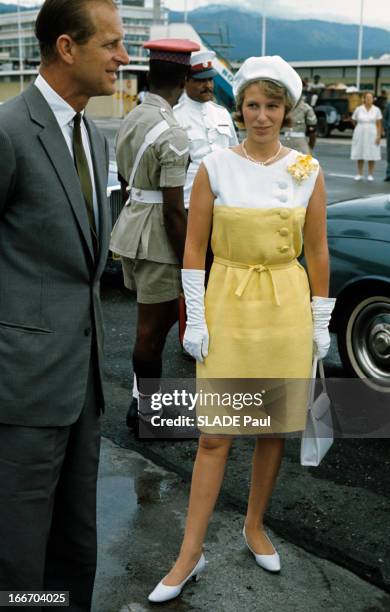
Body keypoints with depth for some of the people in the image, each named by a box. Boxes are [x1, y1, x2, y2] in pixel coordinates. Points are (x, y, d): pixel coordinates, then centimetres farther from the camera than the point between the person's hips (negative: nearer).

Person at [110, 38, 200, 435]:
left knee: (152, 322, 19)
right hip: (157, 240, -9)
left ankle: (141, 401, 28)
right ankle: (145, 413, 17)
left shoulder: (130, 120, 7)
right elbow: (174, 211, -21)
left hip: (130, 230, 9)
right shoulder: (172, 134, -20)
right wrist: (187, 264, -14)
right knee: (152, 328, 4)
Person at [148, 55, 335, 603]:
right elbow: (193, 248, -1)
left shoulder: (308, 171, 1)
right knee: (215, 435, 0)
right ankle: (190, 555, 9)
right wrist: (195, 319, -5)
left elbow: (317, 251, 5)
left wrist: (321, 321, 4)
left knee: (274, 429, 11)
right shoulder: (215, 167, -3)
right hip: (228, 303, -1)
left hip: (286, 306, 2)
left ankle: (255, 525, 32)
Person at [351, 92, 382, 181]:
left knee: (371, 156, 1)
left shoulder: (376, 110, -1)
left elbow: (379, 124, -2)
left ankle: (370, 175, 8)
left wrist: (378, 136, -9)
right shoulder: (358, 109, -1)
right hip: (360, 135, 1)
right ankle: (360, 174, 11)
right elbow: (354, 121, 13)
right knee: (359, 155, 3)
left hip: (372, 135, -1)